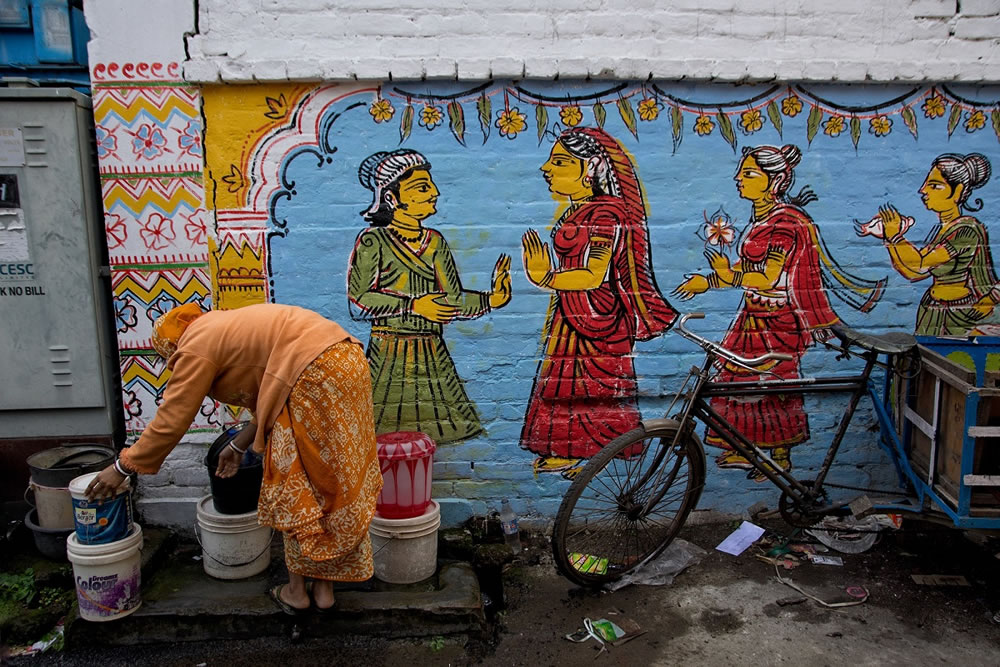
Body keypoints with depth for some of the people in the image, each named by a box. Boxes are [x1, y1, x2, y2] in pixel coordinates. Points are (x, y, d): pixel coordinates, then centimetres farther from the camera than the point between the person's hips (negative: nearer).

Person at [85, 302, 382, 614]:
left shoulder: (195, 348, 1)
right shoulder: (228, 330, 28)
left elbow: (170, 421, 0)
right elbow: (268, 401, 30)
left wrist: (122, 467, 10)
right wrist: (238, 446, 35)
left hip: (317, 375, -9)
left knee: (292, 486, 7)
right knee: (332, 482, 14)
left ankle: (296, 589, 19)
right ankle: (324, 586, 24)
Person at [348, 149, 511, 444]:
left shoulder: (435, 242, 11)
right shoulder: (373, 240, -4)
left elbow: (453, 300, 7)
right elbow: (358, 303, -11)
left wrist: (491, 299, -9)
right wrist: (413, 306, -15)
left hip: (431, 357, 5)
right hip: (389, 357, -5)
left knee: (429, 430, 1)